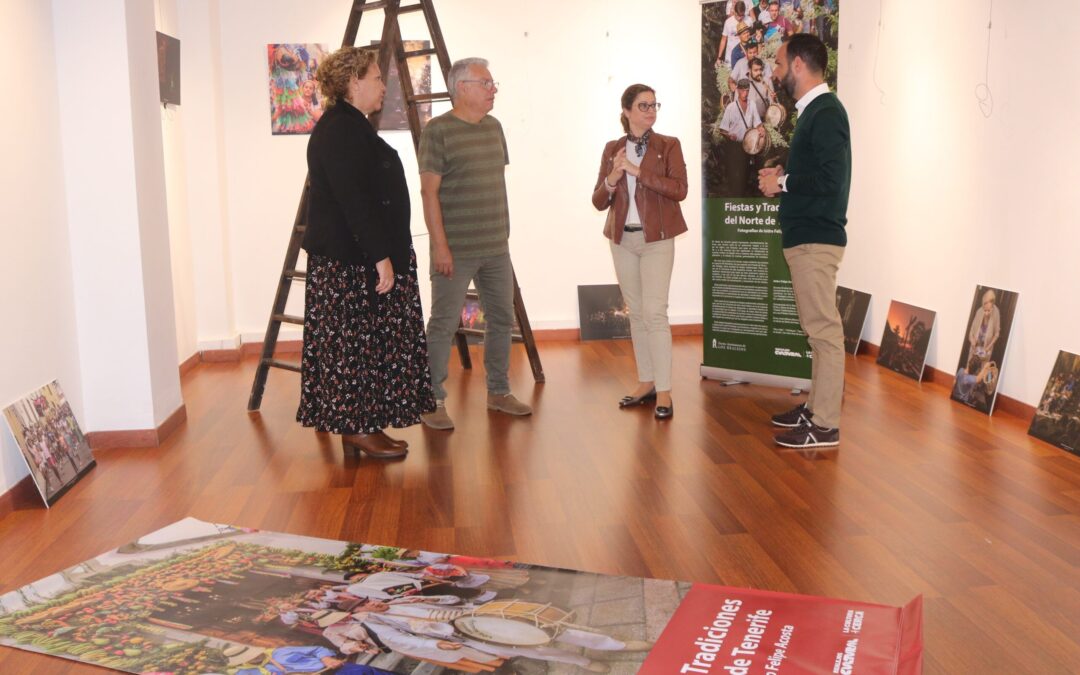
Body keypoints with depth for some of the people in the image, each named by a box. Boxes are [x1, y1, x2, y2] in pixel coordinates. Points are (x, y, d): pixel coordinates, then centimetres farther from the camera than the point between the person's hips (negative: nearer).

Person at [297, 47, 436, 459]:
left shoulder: (352, 127, 17)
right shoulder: (339, 130, -16)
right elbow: (353, 200, -22)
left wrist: (386, 252, 20)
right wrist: (381, 256, -23)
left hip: (364, 256, 11)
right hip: (351, 260, -11)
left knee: (368, 343, 12)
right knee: (357, 343, -4)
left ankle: (364, 426, 18)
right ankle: (356, 429, 4)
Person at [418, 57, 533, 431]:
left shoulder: (494, 127, 12)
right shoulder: (438, 130, -9)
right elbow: (429, 191, -13)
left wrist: (505, 233, 15)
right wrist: (440, 245, -17)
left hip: (496, 248, 7)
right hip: (456, 250, -7)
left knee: (501, 319, 13)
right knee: (444, 324, -2)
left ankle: (499, 392, 26)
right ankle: (433, 402, 8)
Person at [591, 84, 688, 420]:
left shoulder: (668, 146, 0)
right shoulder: (612, 150, 9)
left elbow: (679, 189, -15)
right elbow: (598, 201, 7)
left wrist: (637, 170, -20)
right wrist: (611, 179, -14)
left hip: (656, 239, -4)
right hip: (623, 240, 4)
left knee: (654, 312, -10)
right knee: (636, 313, 10)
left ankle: (664, 393, -7)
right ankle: (646, 382, 20)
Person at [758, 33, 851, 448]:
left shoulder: (826, 112, -13)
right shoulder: (814, 111, 17)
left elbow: (830, 178, -23)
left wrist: (780, 184, -12)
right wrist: (783, 176, 6)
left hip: (816, 238, -10)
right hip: (805, 235, 10)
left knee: (823, 329, -6)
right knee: (816, 326, 14)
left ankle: (825, 426, -1)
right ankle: (817, 407, 23)